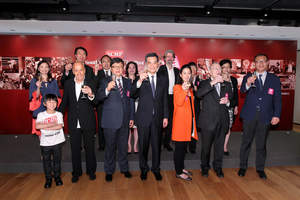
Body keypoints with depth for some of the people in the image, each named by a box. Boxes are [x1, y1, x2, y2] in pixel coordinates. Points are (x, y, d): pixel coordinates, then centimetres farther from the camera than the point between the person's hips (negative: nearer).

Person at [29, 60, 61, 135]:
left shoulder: (53, 81, 9)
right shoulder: (34, 81, 2)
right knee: (41, 134, 0)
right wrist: (38, 87, -18)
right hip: (39, 111, -1)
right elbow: (35, 97, -3)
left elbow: (57, 97, 12)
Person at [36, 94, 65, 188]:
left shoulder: (59, 114, -1)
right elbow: (37, 126, -16)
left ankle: (57, 177, 27)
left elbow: (60, 126, -14)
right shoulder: (41, 115, 0)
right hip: (45, 143, 0)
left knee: (57, 160, 10)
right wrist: (52, 124, -17)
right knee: (46, 161, 9)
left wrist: (45, 127, -14)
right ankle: (48, 179, 25)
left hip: (57, 142, 0)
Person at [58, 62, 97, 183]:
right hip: (73, 122, 3)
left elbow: (95, 103, -14)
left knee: (89, 147, 12)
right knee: (75, 149, 14)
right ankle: (76, 172, 31)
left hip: (88, 122, -2)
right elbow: (64, 101, 11)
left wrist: (91, 95, -35)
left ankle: (91, 171, 30)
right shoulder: (68, 84, 3)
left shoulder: (90, 83, -7)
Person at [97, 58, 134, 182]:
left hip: (124, 120, 3)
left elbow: (130, 100, 12)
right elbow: (99, 97, -17)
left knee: (123, 146, 16)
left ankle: (124, 168, 34)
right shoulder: (105, 82, -2)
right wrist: (107, 89, -36)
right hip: (111, 120, -3)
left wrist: (131, 117, 9)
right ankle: (109, 171, 27)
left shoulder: (127, 82, 10)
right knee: (110, 147, 9)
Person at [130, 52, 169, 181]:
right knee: (143, 145, 11)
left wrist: (165, 116, 6)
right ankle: (143, 169, 31)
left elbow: (165, 100, 9)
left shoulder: (163, 80, 6)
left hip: (158, 118, 2)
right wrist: (139, 81, -31)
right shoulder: (139, 79, -3)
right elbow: (132, 95, -17)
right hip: (143, 117, -2)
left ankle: (156, 168, 32)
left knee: (156, 144, 12)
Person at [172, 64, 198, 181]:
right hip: (180, 120, -7)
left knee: (184, 146, 15)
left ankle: (181, 167, 28)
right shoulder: (177, 87, -6)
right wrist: (184, 90, -32)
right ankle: (178, 172, 9)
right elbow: (179, 103, -23)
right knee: (179, 147, -2)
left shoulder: (190, 87, 16)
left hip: (189, 119, 7)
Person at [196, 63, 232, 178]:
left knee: (219, 146, 13)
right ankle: (205, 167, 29)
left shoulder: (226, 85, 12)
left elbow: (232, 100, 17)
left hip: (222, 121, 3)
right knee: (206, 146, 9)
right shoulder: (204, 83, 0)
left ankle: (218, 167, 33)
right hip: (208, 121, -3)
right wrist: (213, 82, -28)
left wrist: (227, 101, -6)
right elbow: (198, 94, -22)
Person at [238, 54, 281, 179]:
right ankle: (243, 166, 25)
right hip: (249, 116, -1)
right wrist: (247, 84, -38)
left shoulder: (274, 79, 5)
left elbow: (277, 99, 3)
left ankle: (260, 168, 29)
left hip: (265, 117, 1)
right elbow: (242, 91, -17)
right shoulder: (248, 77, 2)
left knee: (261, 144, 12)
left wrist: (276, 115, -6)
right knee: (246, 142, 9)